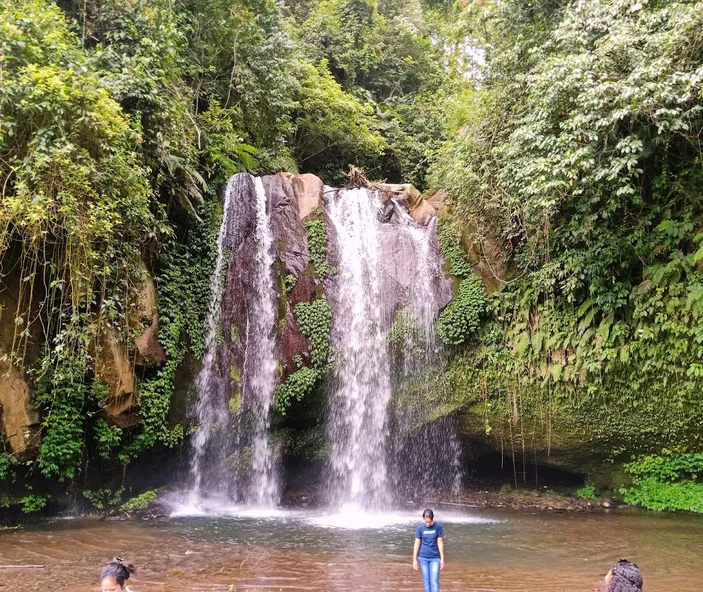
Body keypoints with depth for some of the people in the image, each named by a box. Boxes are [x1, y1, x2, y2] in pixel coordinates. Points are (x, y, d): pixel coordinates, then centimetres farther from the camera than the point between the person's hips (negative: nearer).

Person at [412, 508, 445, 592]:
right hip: (423, 558, 1)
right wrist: (415, 559, -2)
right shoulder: (420, 528, -5)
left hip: (435, 558, -1)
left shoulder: (438, 526, -7)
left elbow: (440, 543, -3)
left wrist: (442, 559, -3)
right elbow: (417, 544, -2)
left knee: (434, 582, -7)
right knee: (426, 582, 6)